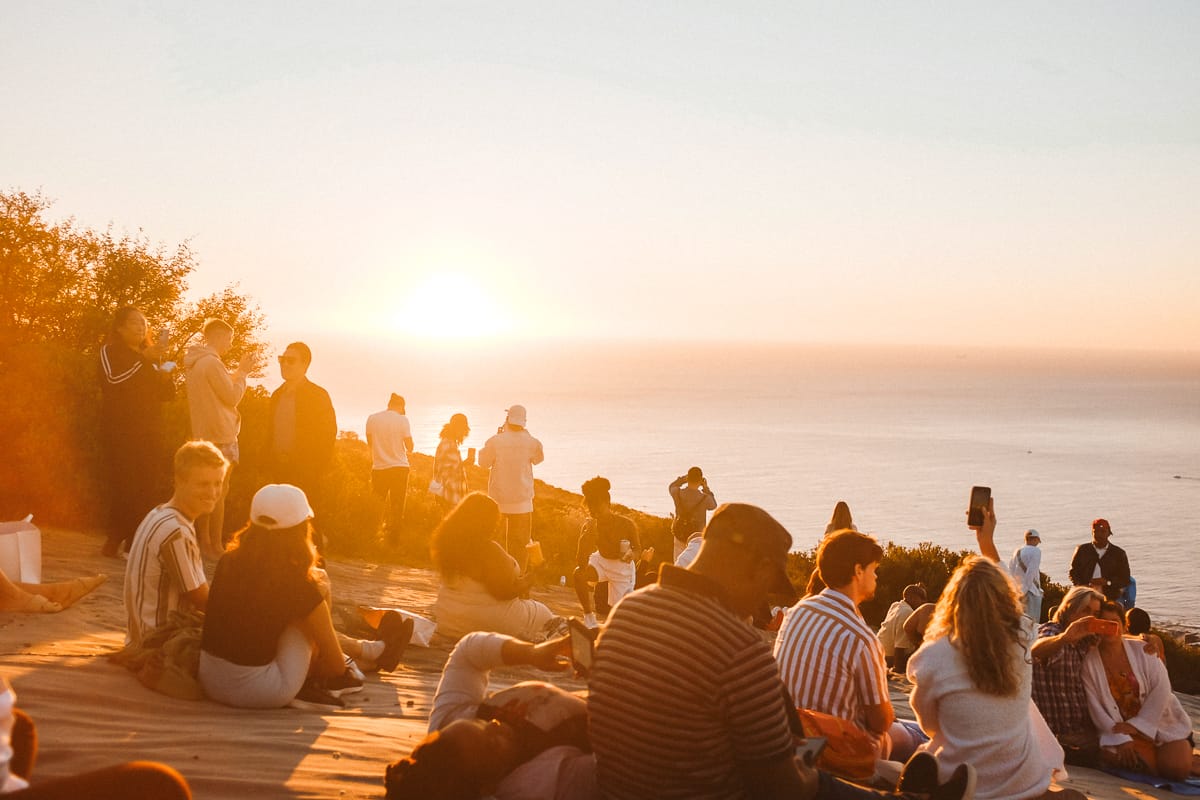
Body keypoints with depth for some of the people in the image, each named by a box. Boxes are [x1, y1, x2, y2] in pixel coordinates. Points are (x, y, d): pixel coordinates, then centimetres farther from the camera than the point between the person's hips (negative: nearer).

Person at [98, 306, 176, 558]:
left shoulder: (151, 354, 20)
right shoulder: (110, 351, 2)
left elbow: (165, 394, 19)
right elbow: (113, 380, -19)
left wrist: (165, 377, -3)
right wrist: (144, 358, -22)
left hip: (149, 432, 5)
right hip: (120, 431, -5)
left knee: (149, 487, -4)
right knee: (124, 485, -13)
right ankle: (115, 541, -6)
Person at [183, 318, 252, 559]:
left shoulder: (196, 363, 13)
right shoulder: (211, 363, -17)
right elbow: (232, 396, -13)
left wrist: (236, 374, 14)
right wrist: (242, 374, -1)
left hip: (202, 434, 10)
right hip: (220, 435, -10)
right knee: (219, 491, -5)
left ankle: (203, 542, 19)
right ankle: (215, 546, -2)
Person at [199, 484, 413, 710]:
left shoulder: (228, 562, -2)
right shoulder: (296, 583, -16)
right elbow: (332, 654, -5)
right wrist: (339, 674, 17)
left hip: (209, 681, 6)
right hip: (258, 690, -6)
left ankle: (377, 649, 41)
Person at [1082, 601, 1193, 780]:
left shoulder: (1142, 650, -2)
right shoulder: (1090, 661, -4)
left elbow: (1162, 688, -8)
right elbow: (1094, 706, -8)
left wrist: (1136, 725, -15)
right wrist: (1120, 739, -19)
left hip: (1160, 722, 0)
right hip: (1119, 727, 0)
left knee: (1176, 768, -19)